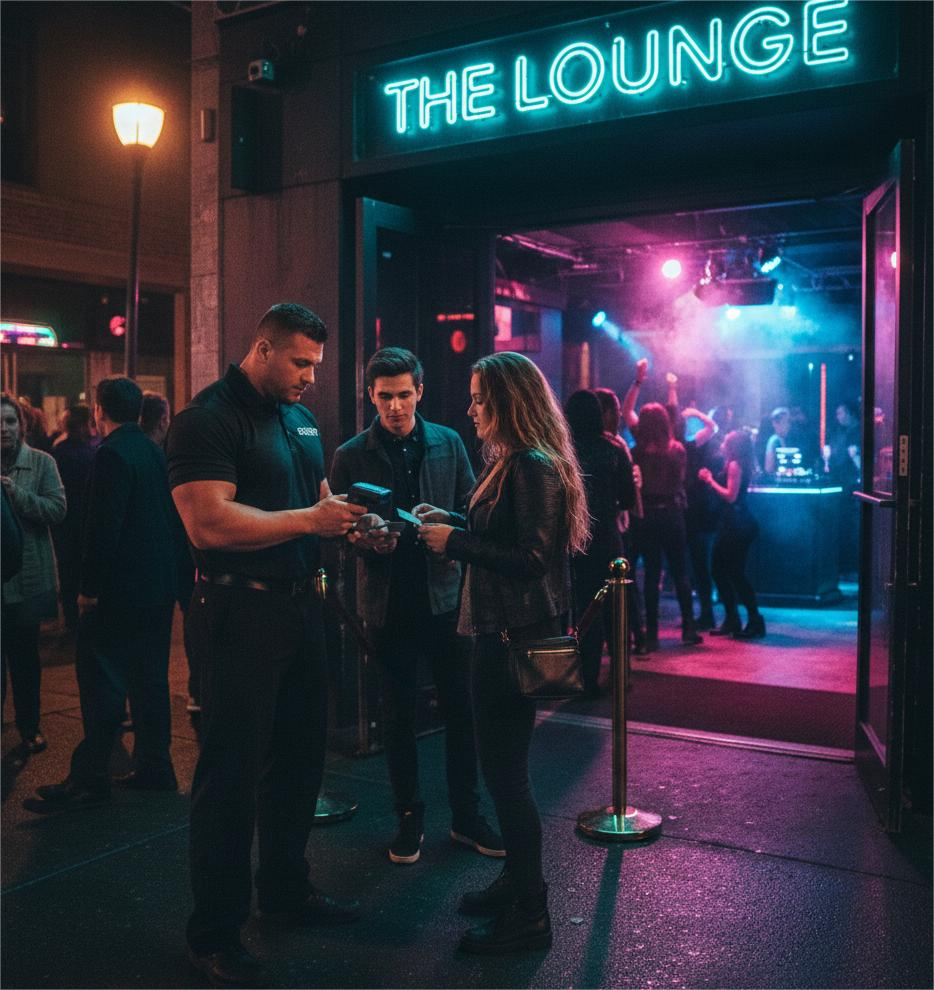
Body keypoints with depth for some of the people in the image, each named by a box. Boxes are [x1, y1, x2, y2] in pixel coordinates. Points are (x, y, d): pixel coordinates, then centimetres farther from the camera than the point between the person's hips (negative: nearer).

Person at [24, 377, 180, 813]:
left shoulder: (112, 454, -15)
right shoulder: (154, 451, 11)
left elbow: (102, 526, -19)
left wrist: (89, 588, -15)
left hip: (120, 587, -8)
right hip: (158, 584, 9)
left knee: (100, 679, -3)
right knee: (149, 679, 13)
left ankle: (90, 777, 1)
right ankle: (153, 767, 19)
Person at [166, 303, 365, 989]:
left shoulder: (302, 418, 14)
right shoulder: (209, 417, -13)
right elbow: (209, 523, -24)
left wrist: (353, 524, 2)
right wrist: (309, 519, -21)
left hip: (299, 602, 9)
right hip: (240, 610, -8)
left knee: (302, 752, 18)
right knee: (232, 770, 1)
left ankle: (286, 887, 37)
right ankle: (215, 929, 17)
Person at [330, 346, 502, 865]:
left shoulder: (448, 443, 4)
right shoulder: (351, 455, -1)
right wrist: (366, 540, -19)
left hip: (444, 594, 2)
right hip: (388, 602, -1)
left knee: (460, 709, 7)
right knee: (399, 715, 9)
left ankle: (466, 816, 22)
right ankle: (409, 816, 24)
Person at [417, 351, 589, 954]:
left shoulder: (534, 467, -17)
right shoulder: (513, 462, 14)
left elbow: (530, 559, -23)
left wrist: (455, 542, -16)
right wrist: (454, 521, 9)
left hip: (518, 635, -10)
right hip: (501, 629, 10)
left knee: (505, 770, -2)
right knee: (503, 766, 18)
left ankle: (529, 915, 12)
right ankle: (518, 881, 33)